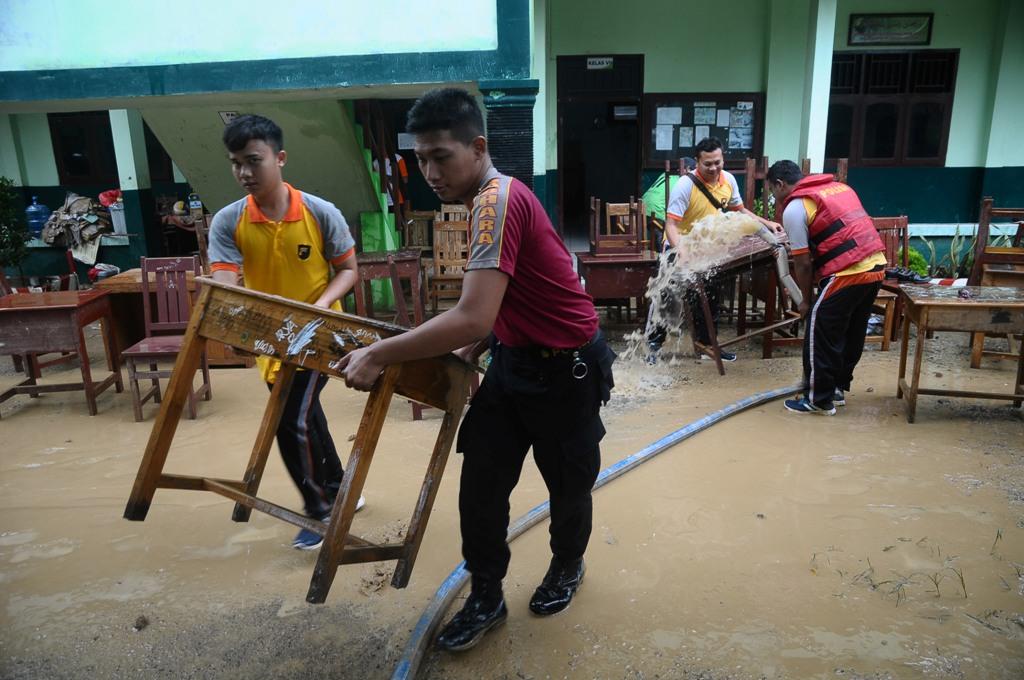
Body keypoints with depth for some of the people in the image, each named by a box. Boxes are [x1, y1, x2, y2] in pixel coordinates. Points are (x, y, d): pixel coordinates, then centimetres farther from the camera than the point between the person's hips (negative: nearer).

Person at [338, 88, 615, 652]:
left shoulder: (498, 199, -26)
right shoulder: (492, 199, 4)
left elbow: (473, 318, -36)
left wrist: (378, 355, -29)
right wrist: (470, 351, 8)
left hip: (566, 368, -8)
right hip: (513, 358, 8)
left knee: (567, 483, 15)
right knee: (480, 483, 7)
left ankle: (568, 566, 43)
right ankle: (486, 599, 25)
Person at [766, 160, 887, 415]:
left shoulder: (794, 208, -5)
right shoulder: (837, 186, 20)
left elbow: (803, 262, -5)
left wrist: (806, 300, 7)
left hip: (847, 274, -9)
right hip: (875, 267, 9)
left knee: (820, 336, 3)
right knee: (851, 334, 19)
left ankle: (819, 400, 11)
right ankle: (837, 388, 32)